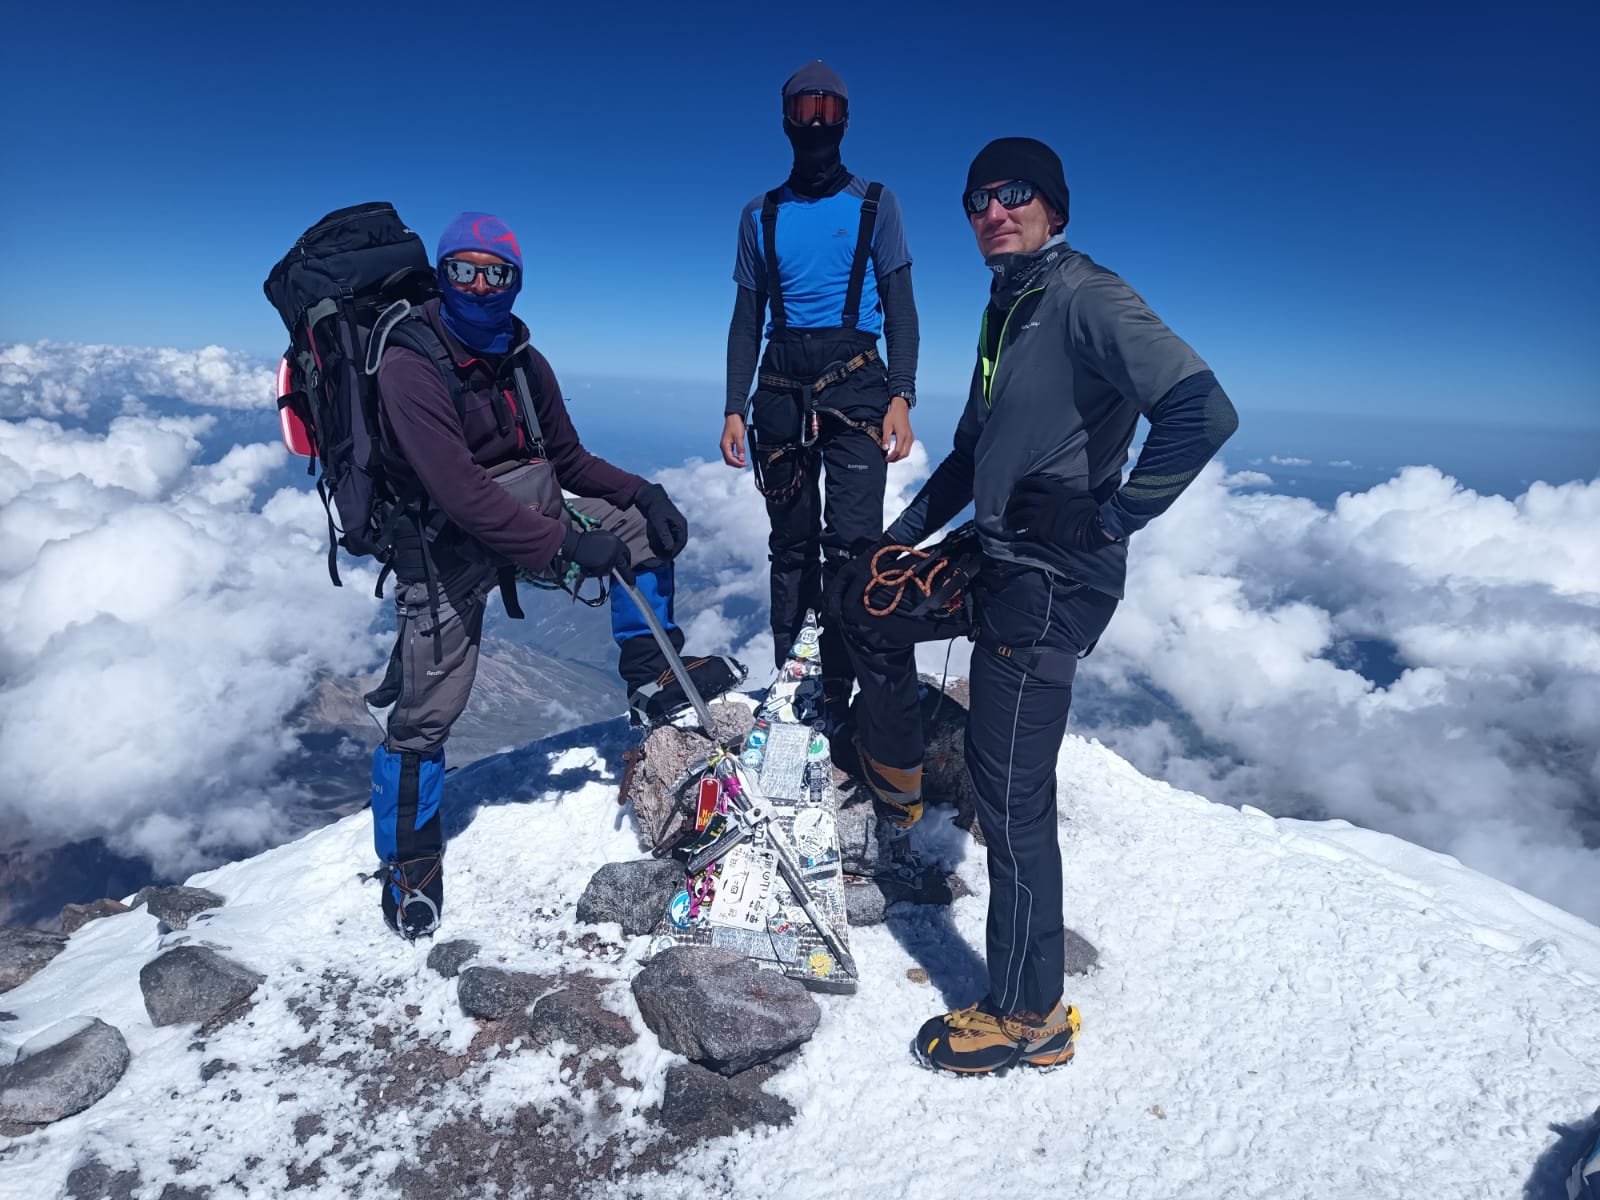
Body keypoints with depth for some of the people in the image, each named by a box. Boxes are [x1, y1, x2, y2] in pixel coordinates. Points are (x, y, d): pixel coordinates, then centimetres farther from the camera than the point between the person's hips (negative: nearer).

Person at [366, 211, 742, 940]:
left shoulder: (523, 364, 3)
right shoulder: (409, 368, -19)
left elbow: (569, 461, 8)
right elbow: (460, 492, -28)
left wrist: (642, 493, -9)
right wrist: (566, 543, -32)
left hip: (531, 509, 7)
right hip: (448, 544, -6)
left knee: (645, 525, 0)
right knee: (425, 709, -3)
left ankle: (651, 674, 10)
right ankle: (408, 859, 18)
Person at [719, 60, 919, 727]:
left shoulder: (874, 205, 11)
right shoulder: (761, 215, 17)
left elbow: (900, 309, 5)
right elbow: (746, 318, 15)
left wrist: (901, 398, -9)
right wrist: (734, 408, 5)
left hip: (855, 382, -2)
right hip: (782, 387, 2)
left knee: (851, 541, -12)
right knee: (791, 541, 3)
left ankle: (838, 693, -7)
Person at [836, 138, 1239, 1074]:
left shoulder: (1086, 297, -14)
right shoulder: (1007, 309, 16)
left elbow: (1204, 412, -28)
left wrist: (1113, 517, -18)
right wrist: (903, 534, 23)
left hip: (1052, 584, -10)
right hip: (996, 558, 10)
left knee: (1013, 800, -5)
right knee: (864, 596, 22)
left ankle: (1030, 1019, 12)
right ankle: (896, 781, 38)